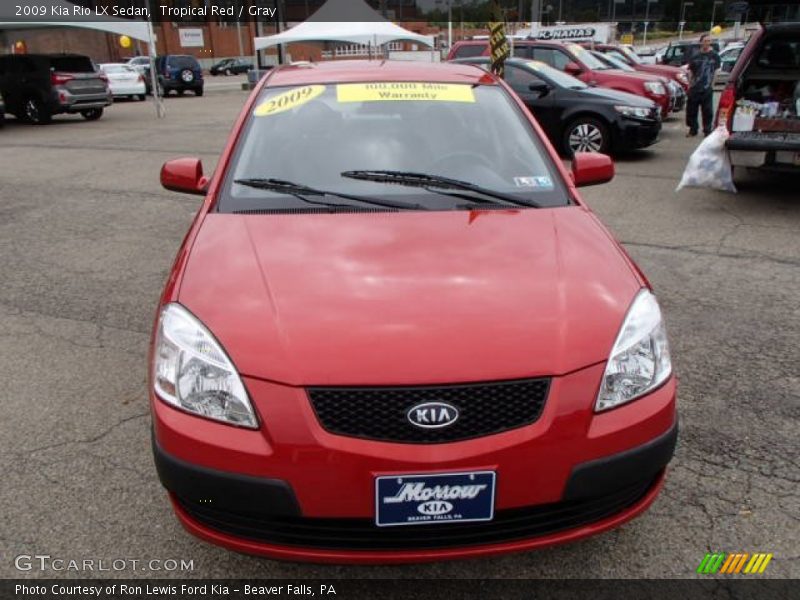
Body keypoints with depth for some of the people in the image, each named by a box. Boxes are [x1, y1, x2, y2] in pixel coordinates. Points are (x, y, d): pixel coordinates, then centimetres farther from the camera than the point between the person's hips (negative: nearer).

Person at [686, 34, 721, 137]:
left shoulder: (714, 56, 4)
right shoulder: (695, 57, 6)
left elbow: (716, 71, 6)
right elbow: (690, 71, 10)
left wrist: (712, 84, 0)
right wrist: (690, 84, 3)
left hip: (707, 89, -1)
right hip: (694, 88, 1)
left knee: (707, 111, 1)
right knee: (691, 109, 4)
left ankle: (707, 130, 11)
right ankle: (693, 130, 16)